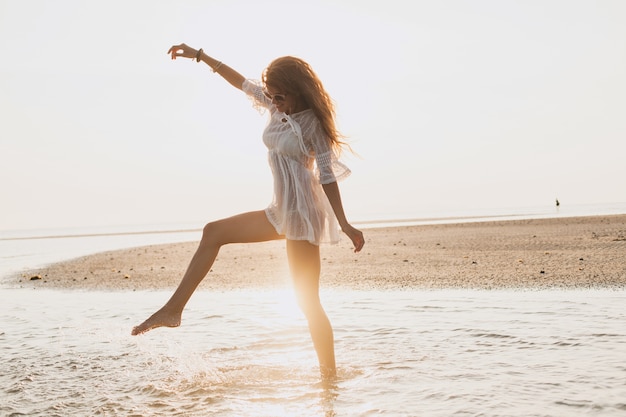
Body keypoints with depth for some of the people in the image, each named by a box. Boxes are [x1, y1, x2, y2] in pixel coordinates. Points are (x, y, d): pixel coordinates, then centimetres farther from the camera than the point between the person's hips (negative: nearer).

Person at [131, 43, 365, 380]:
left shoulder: (312, 123, -10)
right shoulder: (277, 106, 9)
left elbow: (328, 175, -10)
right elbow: (240, 81, 16)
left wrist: (344, 225, -13)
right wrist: (199, 55, 18)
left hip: (304, 213, -8)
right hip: (281, 212, 8)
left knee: (307, 301, -7)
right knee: (213, 232, 10)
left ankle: (329, 374, 3)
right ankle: (174, 310, 12)